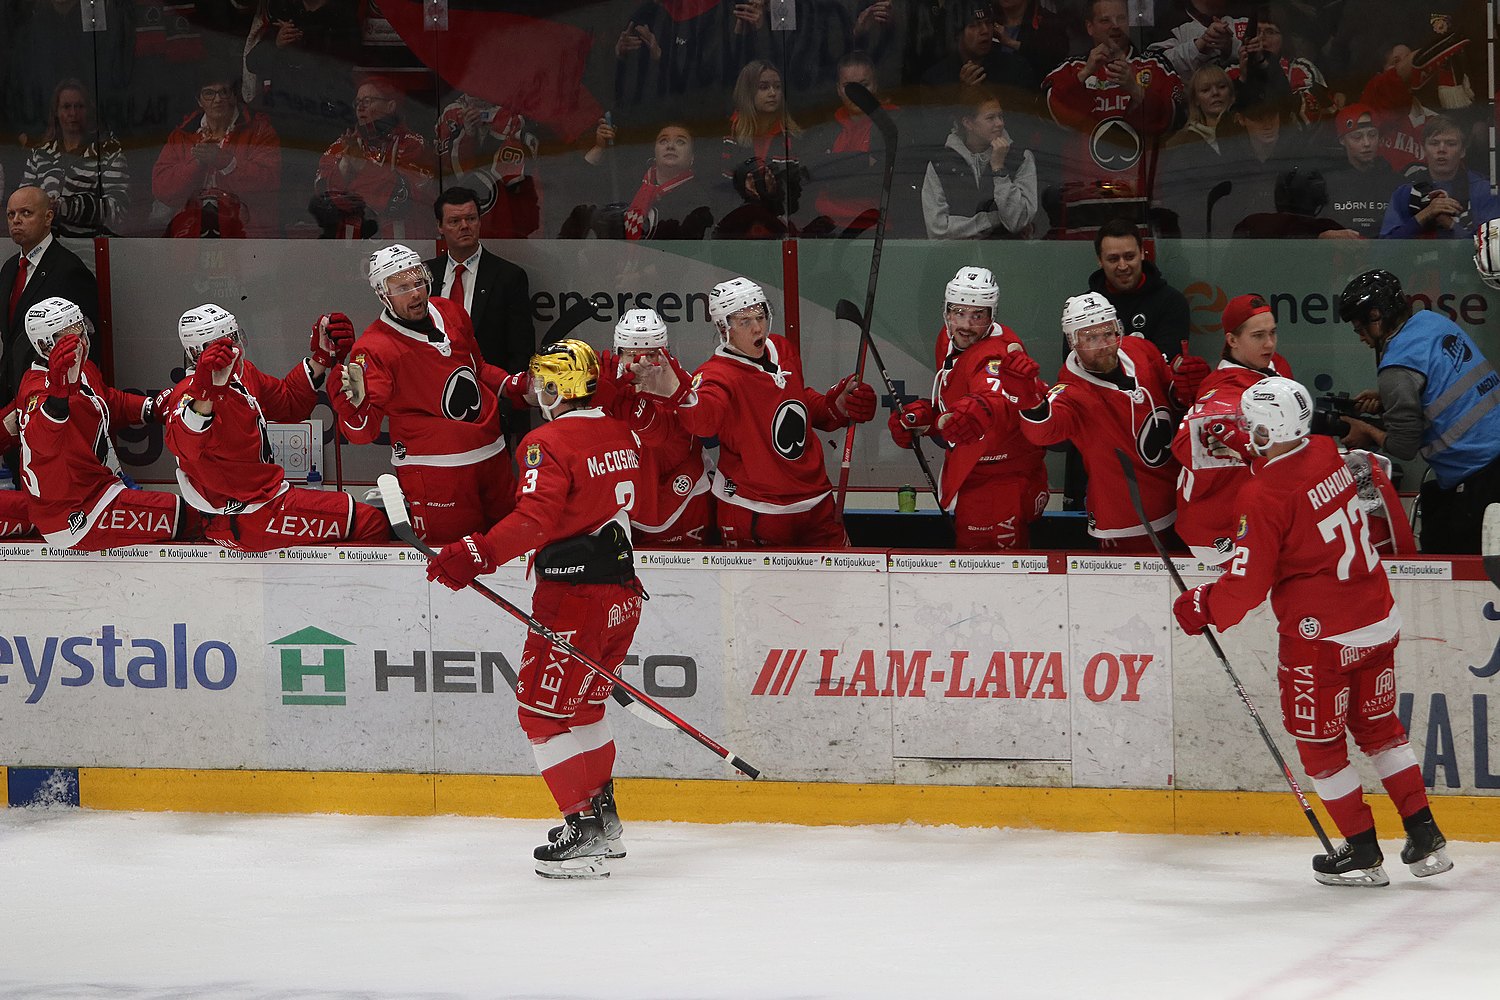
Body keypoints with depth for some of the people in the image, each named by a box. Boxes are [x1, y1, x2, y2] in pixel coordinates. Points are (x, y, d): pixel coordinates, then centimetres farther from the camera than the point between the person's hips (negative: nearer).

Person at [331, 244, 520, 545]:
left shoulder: (451, 314, 5)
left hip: (491, 456, 7)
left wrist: (516, 386, 10)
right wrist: (354, 401, -40)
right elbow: (364, 431, -20)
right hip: (432, 470, -7)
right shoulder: (374, 348, -15)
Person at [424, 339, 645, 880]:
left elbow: (535, 520, -28)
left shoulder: (549, 443, -16)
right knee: (582, 703, 22)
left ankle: (586, 833, -8)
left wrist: (476, 555, -31)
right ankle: (604, 820, 26)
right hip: (622, 587, 9)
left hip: (574, 593, -9)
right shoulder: (622, 436, 9)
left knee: (545, 708, -3)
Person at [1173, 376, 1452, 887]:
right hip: (1380, 620, 7)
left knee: (1319, 740, 10)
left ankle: (1363, 853, 14)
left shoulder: (1263, 496, -21)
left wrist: (1202, 606, 1)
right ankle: (1424, 838, 18)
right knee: (1378, 725, 20)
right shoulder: (1328, 453, -1)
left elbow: (1247, 583, -18)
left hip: (1321, 635, -7)